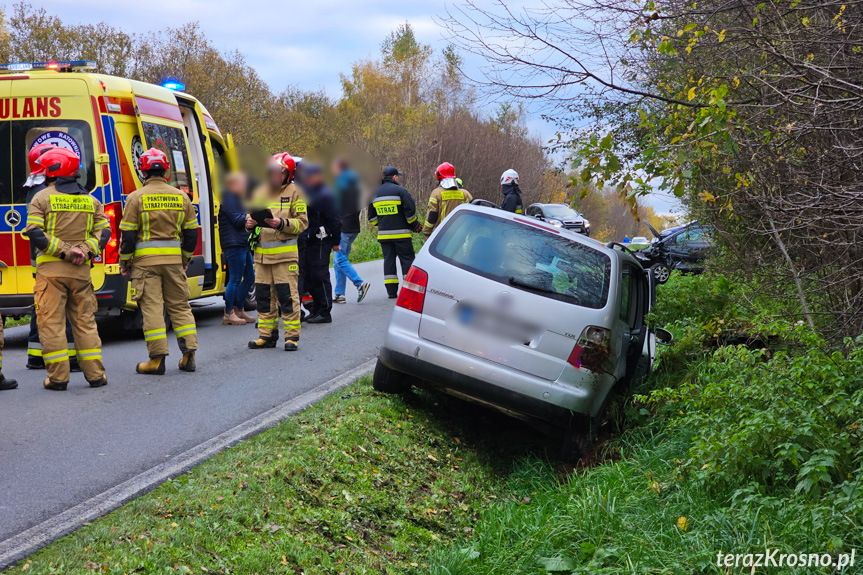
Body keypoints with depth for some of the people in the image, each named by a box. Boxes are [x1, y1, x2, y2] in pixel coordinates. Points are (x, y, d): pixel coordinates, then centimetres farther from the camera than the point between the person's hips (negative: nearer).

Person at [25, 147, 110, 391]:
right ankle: (95, 374, 10)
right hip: (81, 270, 4)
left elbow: (34, 232, -12)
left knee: (51, 322, 0)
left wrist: (63, 250, -13)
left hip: (51, 270, -4)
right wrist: (86, 250, -6)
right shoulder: (91, 201, 11)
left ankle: (58, 377, -2)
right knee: (85, 321, 11)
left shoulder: (42, 198, -2)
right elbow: (103, 231, 5)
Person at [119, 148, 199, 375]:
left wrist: (125, 262, 5)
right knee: (180, 306, 12)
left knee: (152, 307, -1)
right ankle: (189, 355, 10)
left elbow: (128, 235, -6)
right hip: (174, 259, 3)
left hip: (145, 260, -3)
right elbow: (191, 233, 11)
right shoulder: (181, 197, 6)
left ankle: (157, 359, -2)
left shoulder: (136, 198, -5)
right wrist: (185, 259, 23)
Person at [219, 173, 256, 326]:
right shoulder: (228, 199, -9)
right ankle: (229, 314, -3)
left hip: (243, 244, 11)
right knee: (235, 279, -9)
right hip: (234, 244, -11)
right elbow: (237, 221, -15)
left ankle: (239, 310, 21)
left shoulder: (235, 198, 24)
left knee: (249, 277, 13)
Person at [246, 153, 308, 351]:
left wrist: (282, 224, -19)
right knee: (263, 295, 7)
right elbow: (251, 213, 22)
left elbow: (302, 222, -4)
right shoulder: (260, 191, 14)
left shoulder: (294, 192, 0)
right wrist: (249, 222, -1)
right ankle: (267, 335, 16)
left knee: (287, 295, -5)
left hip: (285, 253, -5)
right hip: (261, 251, 5)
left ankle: (292, 336, 1)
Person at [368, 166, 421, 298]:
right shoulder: (400, 191, -6)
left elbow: (371, 216, 17)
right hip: (401, 233, -5)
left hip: (383, 234, 5)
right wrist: (414, 225, 4)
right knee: (407, 259, 1)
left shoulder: (375, 193, 12)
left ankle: (391, 291, 4)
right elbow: (410, 210, -10)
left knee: (388, 260, 8)